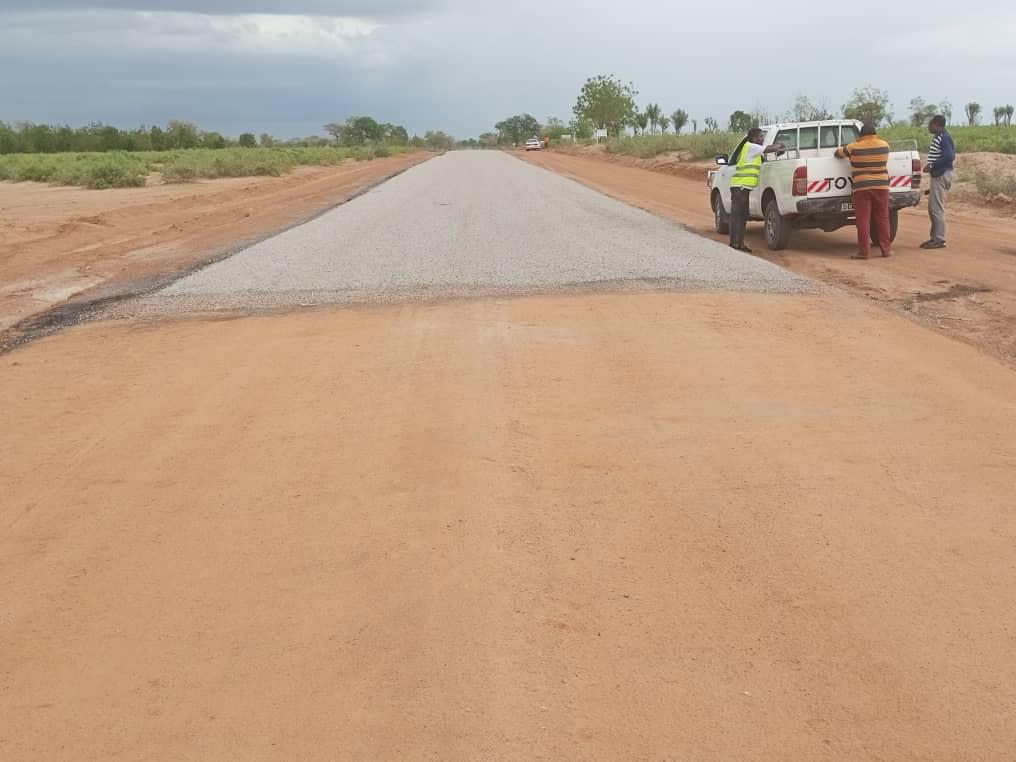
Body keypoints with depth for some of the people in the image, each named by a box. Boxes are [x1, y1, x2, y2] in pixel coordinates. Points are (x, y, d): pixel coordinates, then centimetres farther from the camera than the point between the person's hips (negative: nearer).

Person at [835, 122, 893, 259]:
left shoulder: (854, 147, -3)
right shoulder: (884, 145, 4)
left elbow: (838, 153, 12)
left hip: (862, 188, -3)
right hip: (881, 186, 3)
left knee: (863, 220, -1)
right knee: (882, 218, 9)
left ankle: (864, 251, -2)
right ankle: (886, 249, 11)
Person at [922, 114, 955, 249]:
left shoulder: (943, 137, -15)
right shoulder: (940, 137, 16)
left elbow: (949, 156, -24)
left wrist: (932, 166, -19)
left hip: (942, 176, -11)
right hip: (938, 176, 11)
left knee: (937, 208, -9)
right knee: (932, 208, 14)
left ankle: (940, 240, -6)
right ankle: (935, 237, 20)